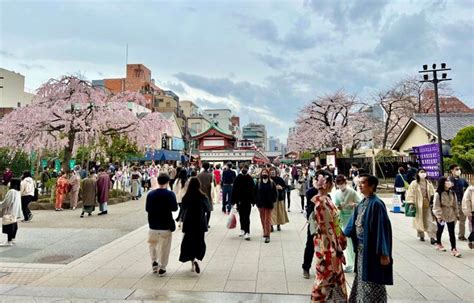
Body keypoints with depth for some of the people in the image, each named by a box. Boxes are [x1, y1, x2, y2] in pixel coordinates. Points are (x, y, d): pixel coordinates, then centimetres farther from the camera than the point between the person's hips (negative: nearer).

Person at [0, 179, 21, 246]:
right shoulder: (17, 192, 11)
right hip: (15, 212, 10)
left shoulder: (11, 191, -18)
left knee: (9, 227, -7)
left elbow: (6, 202, -16)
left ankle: (9, 241, -5)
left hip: (10, 212, -10)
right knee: (14, 226, 15)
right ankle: (12, 239, 23)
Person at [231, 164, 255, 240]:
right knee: (241, 216, 14)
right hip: (239, 200, 2)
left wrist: (253, 201, -4)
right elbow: (234, 190, 1)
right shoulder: (237, 179, 0)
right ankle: (242, 230, 29)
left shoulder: (250, 179, -2)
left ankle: (247, 232, -4)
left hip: (248, 201, -2)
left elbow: (253, 190, -1)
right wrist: (233, 201, -2)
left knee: (247, 217, -5)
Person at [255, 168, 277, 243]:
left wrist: (273, 200, -7)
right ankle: (265, 233, 30)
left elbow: (275, 193, 1)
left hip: (269, 204, -2)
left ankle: (267, 235, -2)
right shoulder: (258, 183, 1)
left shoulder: (272, 183, -2)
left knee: (268, 219, -3)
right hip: (261, 204, 2)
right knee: (262, 219, 13)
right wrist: (257, 201, -3)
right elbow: (255, 193, 3)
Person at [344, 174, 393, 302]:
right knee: (362, 280, 20)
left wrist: (384, 253, -20)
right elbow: (353, 224, 15)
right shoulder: (362, 204, 6)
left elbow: (383, 229, -20)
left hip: (372, 250, -8)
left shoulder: (376, 204, -19)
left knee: (372, 284, 5)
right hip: (361, 249, 8)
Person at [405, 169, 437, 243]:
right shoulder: (414, 183, -4)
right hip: (419, 205, -2)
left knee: (430, 221, -5)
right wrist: (411, 203, -12)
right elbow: (410, 194, -6)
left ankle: (432, 237, -3)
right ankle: (421, 236, 27)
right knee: (420, 221, 10)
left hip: (427, 204, 2)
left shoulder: (428, 183, 6)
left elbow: (432, 193, 12)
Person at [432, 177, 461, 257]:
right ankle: (438, 244, 35)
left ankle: (453, 249, 1)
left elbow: (455, 205, 9)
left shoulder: (452, 193, 2)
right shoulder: (438, 193, -15)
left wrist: (456, 214, 9)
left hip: (451, 215, 4)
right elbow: (436, 206, -16)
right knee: (440, 230, 15)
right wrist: (438, 216, -19)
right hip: (441, 215, -4)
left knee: (452, 232, 0)